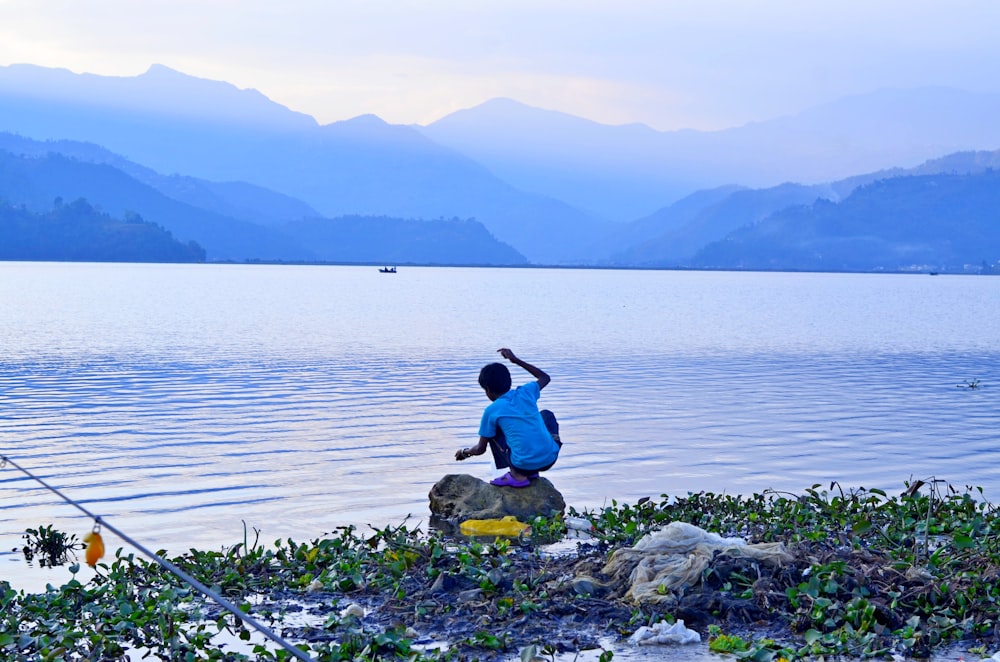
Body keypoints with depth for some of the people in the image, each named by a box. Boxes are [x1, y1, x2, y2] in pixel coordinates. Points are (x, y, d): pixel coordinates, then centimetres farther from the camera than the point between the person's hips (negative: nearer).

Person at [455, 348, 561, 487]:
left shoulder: (491, 411, -1)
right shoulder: (525, 392, 7)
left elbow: (481, 449, 7)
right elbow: (545, 377, 31)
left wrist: (465, 453, 29)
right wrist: (516, 360, 32)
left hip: (524, 465, -3)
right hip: (549, 459, 3)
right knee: (547, 415, 32)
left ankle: (517, 475, 6)